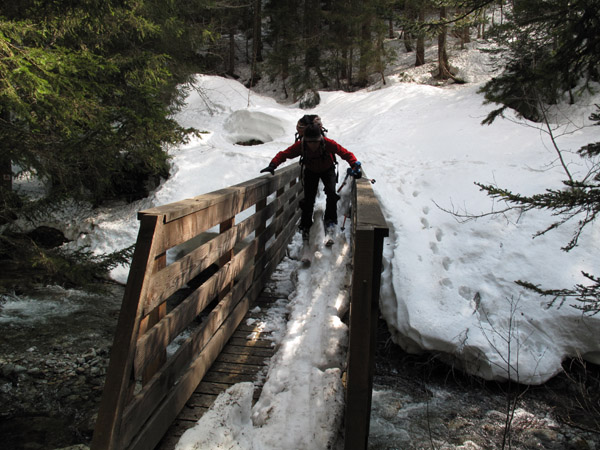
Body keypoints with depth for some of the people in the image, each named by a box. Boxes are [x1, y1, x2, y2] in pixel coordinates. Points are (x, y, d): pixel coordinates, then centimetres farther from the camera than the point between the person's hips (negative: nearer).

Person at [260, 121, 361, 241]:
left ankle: (330, 220, -9)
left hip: (327, 170, -1)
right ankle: (305, 227, 17)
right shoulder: (300, 145, -31)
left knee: (331, 193, -25)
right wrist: (272, 165, -40)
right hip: (310, 171, 1)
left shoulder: (328, 143, -35)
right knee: (308, 199, -2)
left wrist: (355, 165, -46)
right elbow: (283, 154, -25)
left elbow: (345, 153, -31)